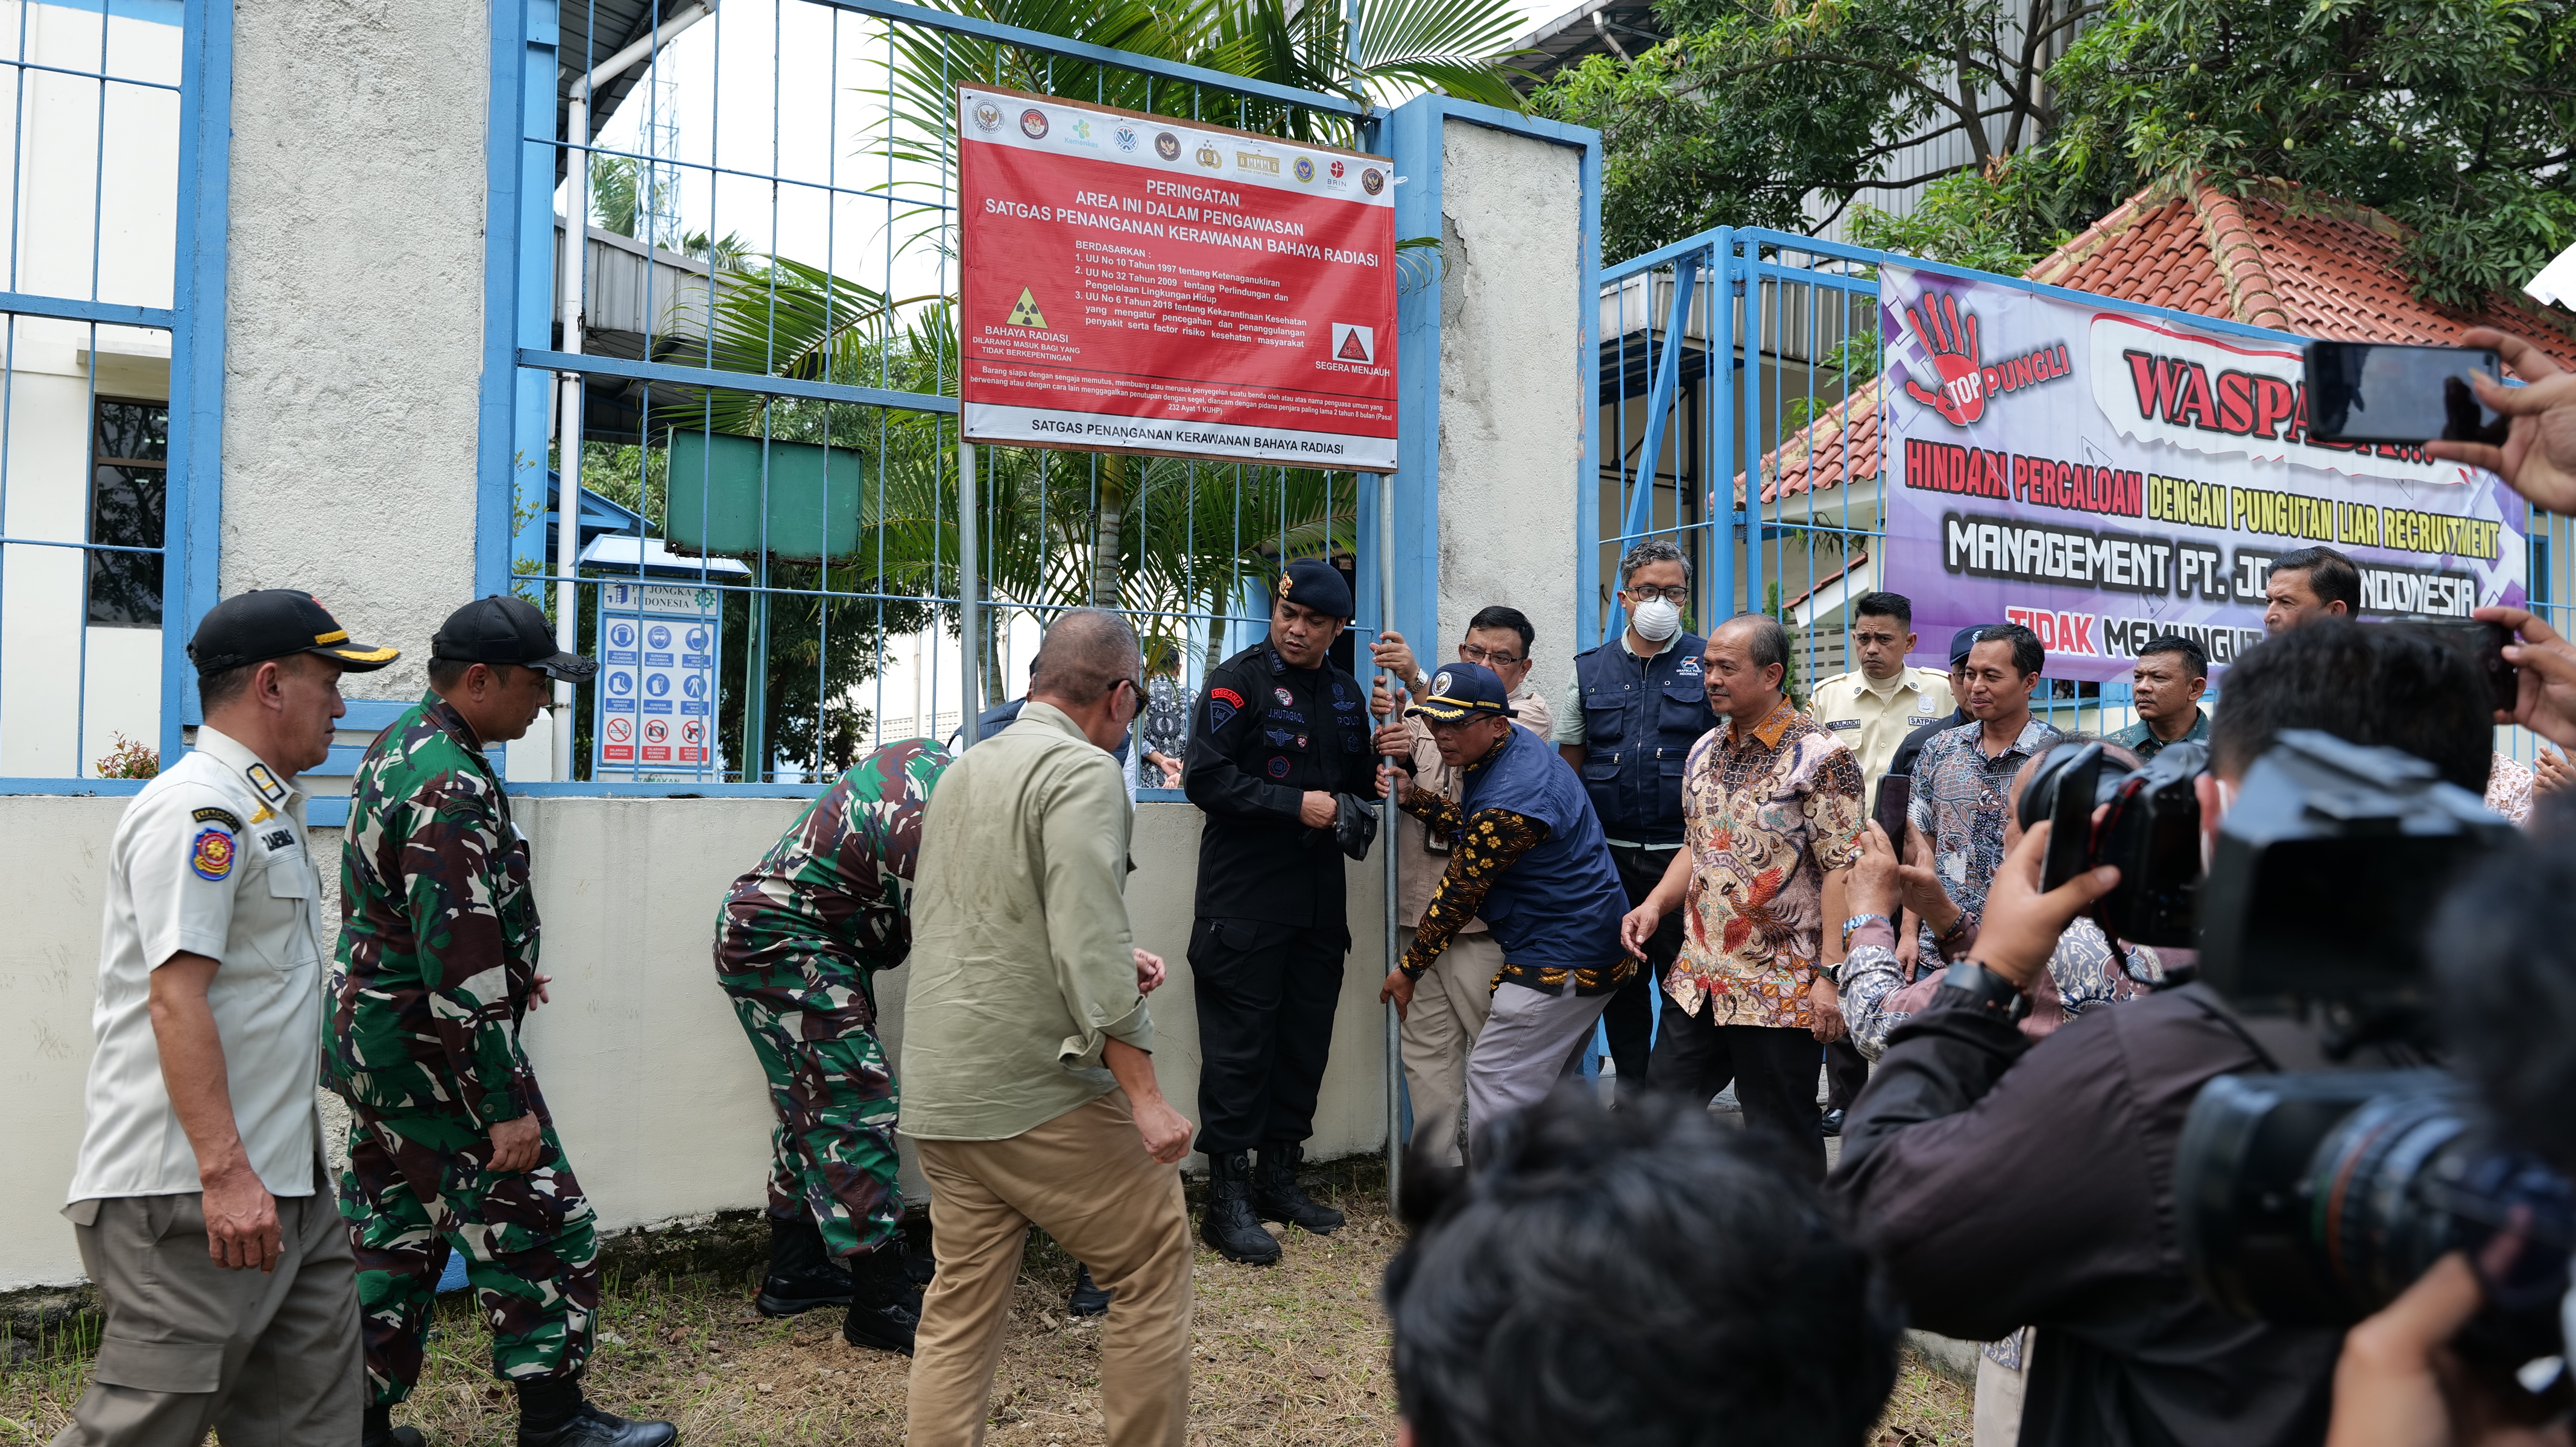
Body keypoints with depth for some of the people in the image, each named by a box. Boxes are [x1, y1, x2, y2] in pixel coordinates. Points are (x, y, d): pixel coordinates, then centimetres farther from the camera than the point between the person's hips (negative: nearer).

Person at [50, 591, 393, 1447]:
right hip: (190, 1186, -10)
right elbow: (176, 997, -22)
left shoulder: (264, 808, 17)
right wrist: (225, 1173, -25)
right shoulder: (196, 809, -14)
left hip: (273, 1178, 10)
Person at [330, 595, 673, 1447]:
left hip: (371, 1039, 10)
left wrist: (503, 975, 20)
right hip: (431, 1055, -10)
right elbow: (459, 968, -26)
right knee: (537, 1223, 1)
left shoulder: (399, 746, 9)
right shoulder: (452, 789, -23)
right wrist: (505, 1107, -22)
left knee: (393, 1233, 17)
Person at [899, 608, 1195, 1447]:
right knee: (1154, 1265, 6)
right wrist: (1144, 1096, -19)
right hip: (1042, 1094, -8)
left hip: (941, 1094, 8)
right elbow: (1090, 950, -20)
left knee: (961, 1302, 13)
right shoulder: (1083, 772, -11)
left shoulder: (963, 772, 17)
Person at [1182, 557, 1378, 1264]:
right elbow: (1206, 779, -15)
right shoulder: (1237, 681, -6)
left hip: (1319, 900, 7)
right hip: (1244, 904, -6)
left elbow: (1357, 784, 24)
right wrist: (1295, 804, -18)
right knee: (1240, 1046, -3)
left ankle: (1280, 1178, 26)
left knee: (1305, 1040, 12)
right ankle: (1228, 1198, 6)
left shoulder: (1344, 692, 15)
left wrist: (1375, 780, 1)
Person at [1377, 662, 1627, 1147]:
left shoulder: (1510, 803, -26)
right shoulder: (1518, 744, 5)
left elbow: (1460, 893, -16)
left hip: (1563, 959, -11)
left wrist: (1409, 968, -4)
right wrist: (1414, 797, -3)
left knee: (1494, 1083, -7)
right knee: (1534, 1083, 19)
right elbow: (1469, 829, 14)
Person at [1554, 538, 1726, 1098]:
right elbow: (1567, 768, 13)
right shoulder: (1591, 670, 9)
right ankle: (1632, 1093, 24)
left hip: (1685, 856, -3)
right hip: (1610, 857, 3)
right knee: (1620, 984, 11)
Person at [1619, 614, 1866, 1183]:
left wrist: (1830, 975, -18)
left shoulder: (1819, 757, -11)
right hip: (1699, 980, 7)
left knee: (1783, 1137, 4)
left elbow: (1842, 870, -14)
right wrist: (1656, 904, 4)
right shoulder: (1705, 752, 11)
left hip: (1780, 987, -7)